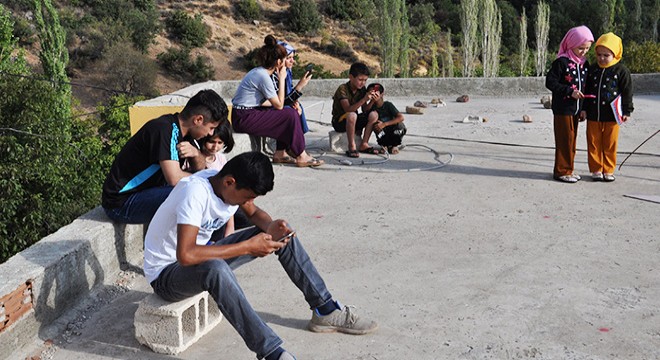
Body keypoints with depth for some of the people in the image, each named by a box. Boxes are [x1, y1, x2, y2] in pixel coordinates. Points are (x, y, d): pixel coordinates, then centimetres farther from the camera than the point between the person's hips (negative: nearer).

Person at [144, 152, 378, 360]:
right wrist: (247, 247, -33)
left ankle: (325, 311, 4)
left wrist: (270, 227, -14)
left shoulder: (229, 183, -8)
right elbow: (186, 255, -40)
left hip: (202, 256, 8)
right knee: (216, 269, -43)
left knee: (283, 235, -1)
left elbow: (254, 213, 10)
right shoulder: (196, 191, -31)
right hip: (166, 274, -8)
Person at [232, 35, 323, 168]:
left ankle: (279, 154, 8)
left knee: (292, 112, 9)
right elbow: (279, 105, -12)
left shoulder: (258, 71, 11)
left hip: (247, 114, 10)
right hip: (244, 119, -10)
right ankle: (301, 156, -4)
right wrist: (282, 79, -7)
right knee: (291, 115, -12)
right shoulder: (263, 76, -18)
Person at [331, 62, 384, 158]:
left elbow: (364, 110, 0)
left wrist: (372, 101, -19)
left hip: (353, 122, 7)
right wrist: (364, 99, -39)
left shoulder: (362, 90, 1)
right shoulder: (343, 89, -19)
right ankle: (352, 147, -26)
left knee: (373, 115, -14)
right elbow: (348, 109, -31)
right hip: (339, 121, -7)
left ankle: (364, 145, -10)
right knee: (352, 115, -38)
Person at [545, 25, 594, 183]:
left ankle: (568, 169, 23)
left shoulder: (584, 63, 11)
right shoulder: (561, 62, -13)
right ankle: (562, 171, 4)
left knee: (572, 140, 13)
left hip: (576, 109, 7)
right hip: (563, 109, -7)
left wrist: (584, 109, 13)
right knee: (565, 140, -4)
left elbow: (584, 85, 17)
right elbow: (550, 82, -15)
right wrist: (570, 91, -22)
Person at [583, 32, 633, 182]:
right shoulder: (592, 69, 7)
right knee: (593, 143, 6)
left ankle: (608, 170, 16)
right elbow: (587, 90, 14)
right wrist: (584, 109, 11)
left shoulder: (621, 70, -3)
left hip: (612, 115, -3)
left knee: (610, 144, 5)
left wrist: (627, 111, -3)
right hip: (593, 115, 3)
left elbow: (627, 92, -1)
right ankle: (596, 170, 16)